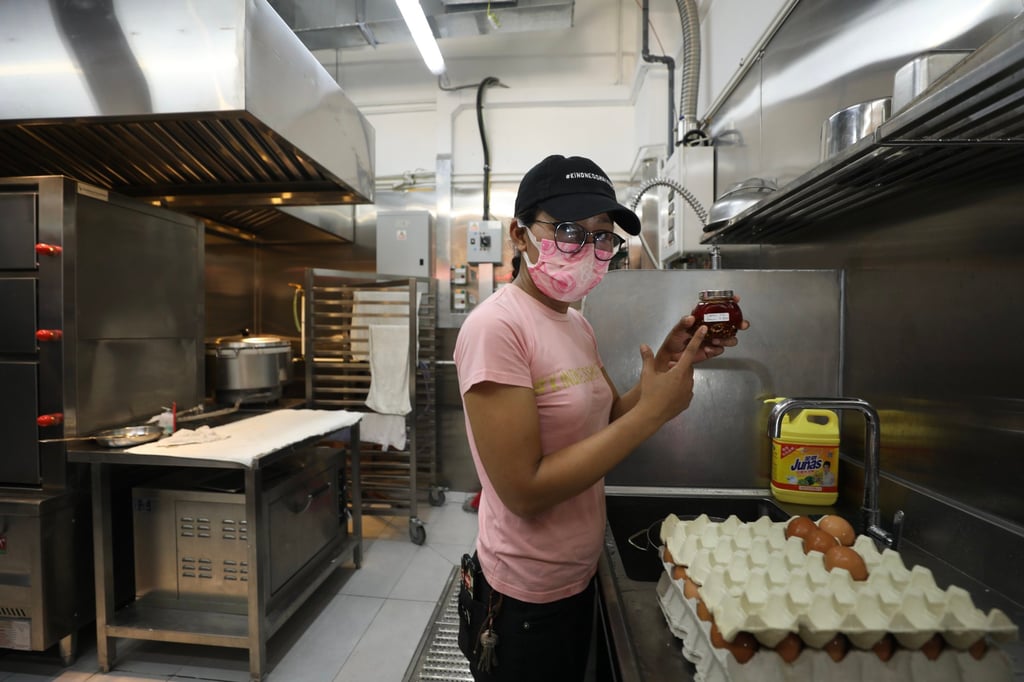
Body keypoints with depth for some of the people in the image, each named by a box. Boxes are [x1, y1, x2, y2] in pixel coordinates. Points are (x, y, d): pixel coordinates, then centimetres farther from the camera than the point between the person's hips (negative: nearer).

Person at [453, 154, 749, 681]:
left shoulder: (576, 324, 3)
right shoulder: (496, 326, -25)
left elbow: (610, 420, 4)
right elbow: (525, 490, -27)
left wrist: (668, 362, -10)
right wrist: (654, 411, -26)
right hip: (525, 603, -7)